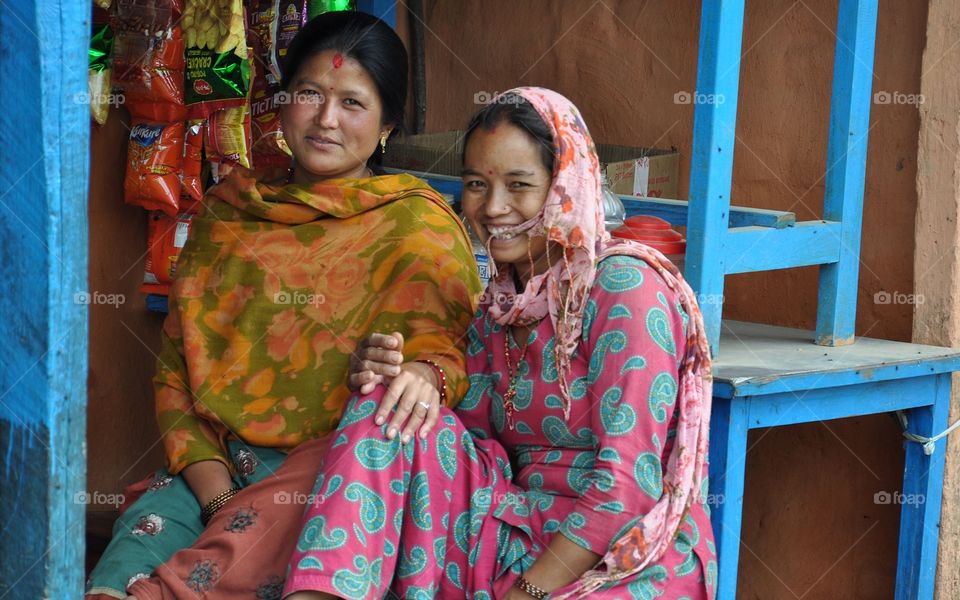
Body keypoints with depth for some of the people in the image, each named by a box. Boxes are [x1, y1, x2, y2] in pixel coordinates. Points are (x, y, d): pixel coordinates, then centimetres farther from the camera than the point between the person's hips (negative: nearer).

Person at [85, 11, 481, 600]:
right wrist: (216, 493, -5)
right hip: (213, 464, 3)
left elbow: (443, 341, -4)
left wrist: (423, 374, -32)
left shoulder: (417, 225, 5)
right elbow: (176, 366, 13)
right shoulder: (229, 211, 16)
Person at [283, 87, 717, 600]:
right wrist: (395, 377, -9)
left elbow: (630, 484, -18)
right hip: (520, 541, 7)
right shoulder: (500, 305, 11)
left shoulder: (624, 285, -12)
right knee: (389, 404, -10)